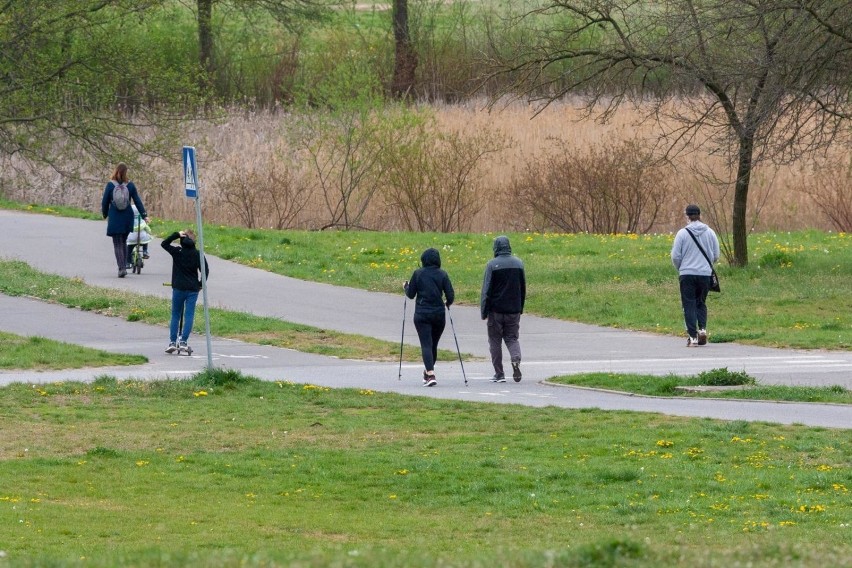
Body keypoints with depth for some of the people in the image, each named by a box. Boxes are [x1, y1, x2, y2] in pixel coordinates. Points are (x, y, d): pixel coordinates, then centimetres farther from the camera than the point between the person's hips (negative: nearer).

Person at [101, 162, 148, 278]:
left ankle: (122, 268, -14)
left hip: (114, 217, -3)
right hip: (127, 217, 3)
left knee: (117, 244, -1)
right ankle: (124, 267, 20)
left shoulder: (110, 185, -6)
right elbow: (137, 201, 1)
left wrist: (105, 214, 15)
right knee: (123, 242, 19)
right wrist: (144, 215, 4)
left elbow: (105, 202, 0)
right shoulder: (130, 185, 0)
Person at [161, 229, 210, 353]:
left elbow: (164, 244, 7)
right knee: (189, 315, 2)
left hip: (178, 288, -1)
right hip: (193, 289, 1)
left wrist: (176, 235, 0)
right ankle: (183, 342, -5)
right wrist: (201, 284, 7)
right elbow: (205, 270, -4)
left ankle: (172, 342, 4)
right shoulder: (198, 254, -2)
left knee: (175, 315, 9)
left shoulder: (177, 252, -5)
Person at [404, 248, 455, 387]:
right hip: (439, 314, 2)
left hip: (422, 314, -2)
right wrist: (447, 303, 19)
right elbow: (450, 296, -4)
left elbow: (411, 294, 1)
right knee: (433, 344, 17)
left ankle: (430, 374, -22)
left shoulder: (418, 274, -5)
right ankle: (428, 372, 33)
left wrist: (406, 287, 23)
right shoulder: (442, 275, -2)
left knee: (426, 344, -6)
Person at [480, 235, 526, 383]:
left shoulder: (492, 264, -10)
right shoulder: (518, 263, 5)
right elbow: (523, 288, 12)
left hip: (496, 309, -4)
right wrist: (520, 308, 21)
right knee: (512, 338, 12)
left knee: (495, 340, 7)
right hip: (514, 310, 4)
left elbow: (487, 289, -10)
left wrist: (484, 310, -5)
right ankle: (516, 360, -17)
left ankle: (499, 373, 7)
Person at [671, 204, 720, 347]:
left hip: (687, 274, -3)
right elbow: (716, 255, 7)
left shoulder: (682, 233, -6)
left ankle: (692, 336, -4)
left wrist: (680, 268, 15)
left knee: (689, 305, 2)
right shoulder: (710, 233, 2)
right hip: (705, 273, 3)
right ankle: (702, 328, -4)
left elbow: (675, 256, -4)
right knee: (701, 303, 16)